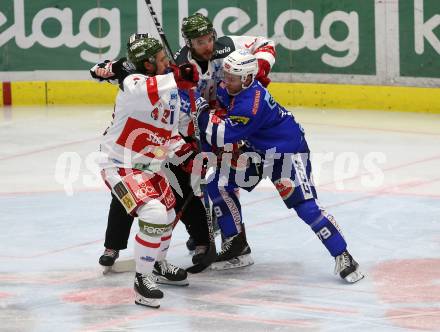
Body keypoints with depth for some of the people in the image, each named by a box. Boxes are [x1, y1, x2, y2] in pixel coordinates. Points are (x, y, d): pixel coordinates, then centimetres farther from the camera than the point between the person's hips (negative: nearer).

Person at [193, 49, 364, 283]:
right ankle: (236, 243, 12)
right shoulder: (228, 89, -6)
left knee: (306, 207, -18)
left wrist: (203, 112, -27)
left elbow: (225, 134, -33)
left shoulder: (251, 103, -32)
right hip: (258, 151, 9)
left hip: (288, 152, -9)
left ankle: (342, 257, -9)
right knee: (218, 184, 1)